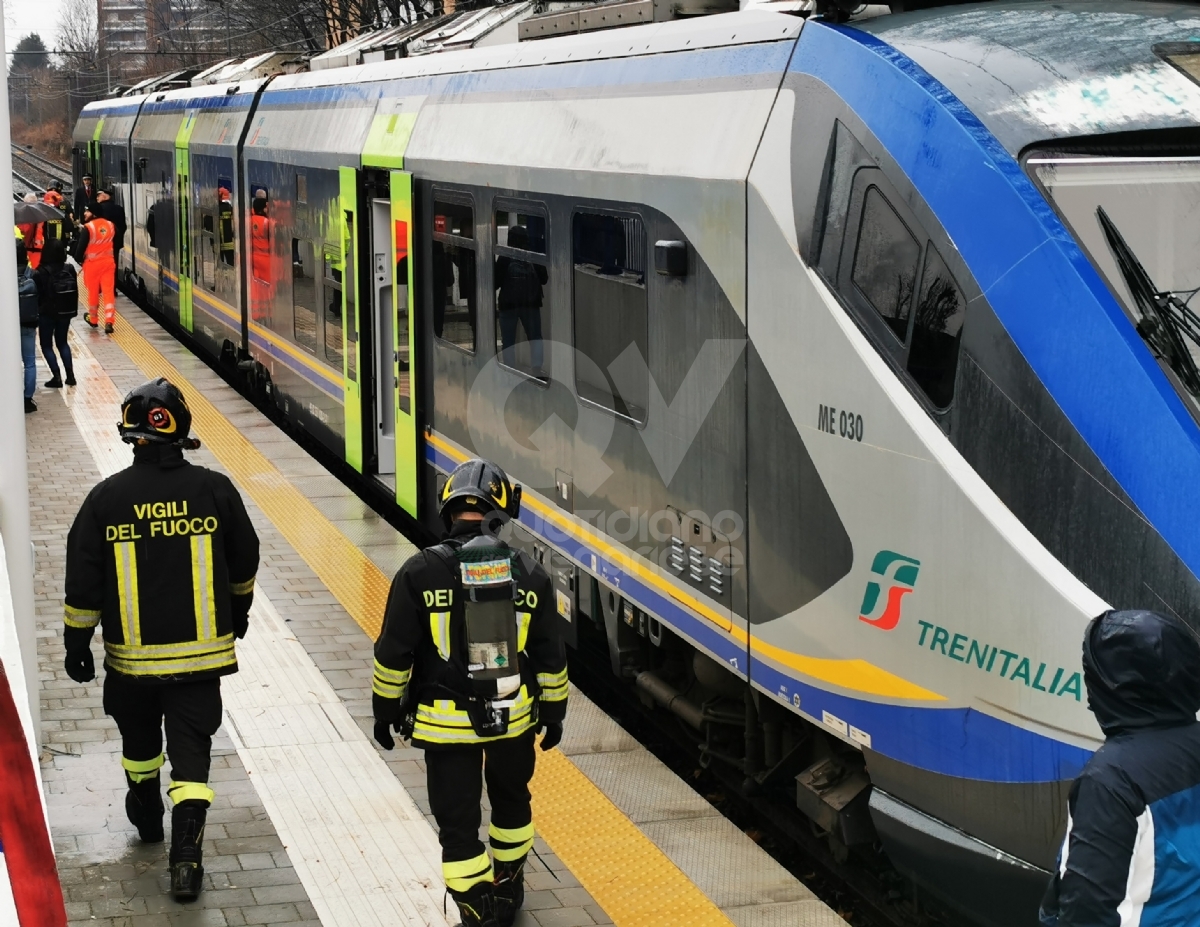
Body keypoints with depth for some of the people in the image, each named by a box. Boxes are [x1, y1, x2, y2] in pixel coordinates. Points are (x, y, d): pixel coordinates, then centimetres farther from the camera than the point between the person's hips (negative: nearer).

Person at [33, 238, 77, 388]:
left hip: (47, 314, -4)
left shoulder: (40, 273, -18)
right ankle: (70, 375, 13)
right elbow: (75, 292, 1)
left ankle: (57, 377, 2)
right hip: (65, 313, 4)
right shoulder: (69, 269, -7)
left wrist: (35, 314, 0)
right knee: (62, 342, 21)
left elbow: (37, 295, -12)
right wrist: (74, 311, 11)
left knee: (47, 345, 11)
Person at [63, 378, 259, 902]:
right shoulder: (214, 491, -7)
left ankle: (147, 818, 44)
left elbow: (84, 582, -6)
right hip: (200, 650, 0)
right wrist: (238, 611, 24)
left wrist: (77, 641, 6)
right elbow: (243, 564, 6)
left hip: (131, 653, 1)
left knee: (140, 739, 24)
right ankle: (185, 854, -7)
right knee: (191, 750, 3)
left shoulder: (106, 498, -10)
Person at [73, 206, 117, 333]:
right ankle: (109, 322, -8)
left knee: (93, 292, 13)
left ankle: (93, 319, 29)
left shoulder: (87, 228, -15)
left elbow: (81, 246, -13)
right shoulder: (110, 225, 1)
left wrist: (79, 259, 2)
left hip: (92, 263, -3)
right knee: (108, 291, 1)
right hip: (108, 262, 3)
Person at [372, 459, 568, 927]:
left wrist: (385, 710, 5)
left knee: (458, 824, 7)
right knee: (511, 800, 26)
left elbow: (393, 654, -8)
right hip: (515, 715, 3)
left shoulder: (420, 573, -12)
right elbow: (550, 656, 3)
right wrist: (553, 712, 16)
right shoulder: (528, 574, -4)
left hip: (446, 723, -3)